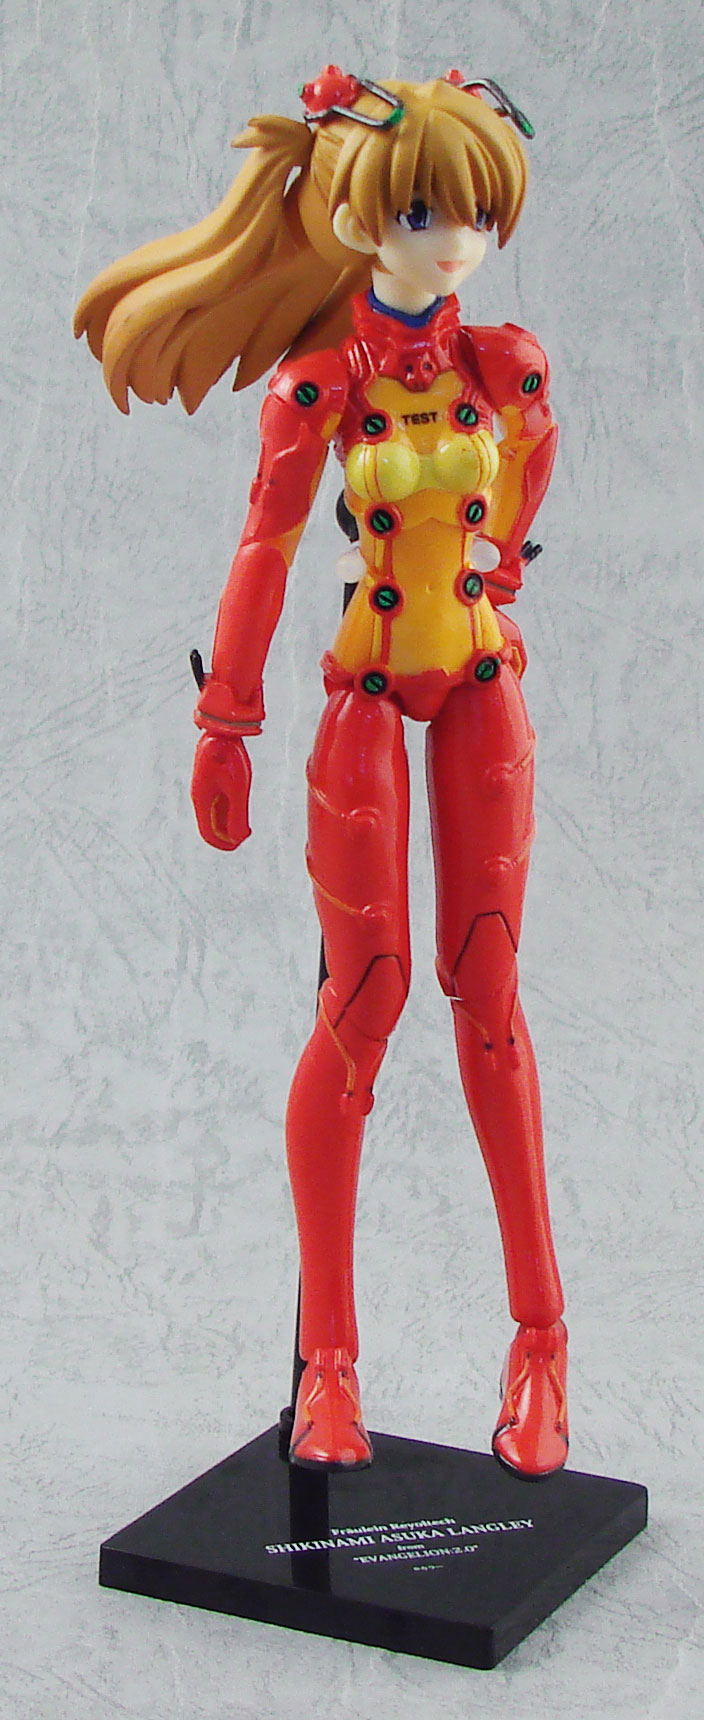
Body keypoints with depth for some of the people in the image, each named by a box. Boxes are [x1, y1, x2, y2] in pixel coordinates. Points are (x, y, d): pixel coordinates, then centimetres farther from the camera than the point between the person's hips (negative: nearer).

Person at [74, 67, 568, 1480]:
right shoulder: (320, 383, -9)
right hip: (367, 700, -3)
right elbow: (263, 556, -6)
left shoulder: (509, 368, 0)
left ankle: (538, 1335, 15)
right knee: (364, 999, -2)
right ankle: (328, 1355, 10)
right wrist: (226, 726, -3)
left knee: (486, 987, 6)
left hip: (484, 695, 3)